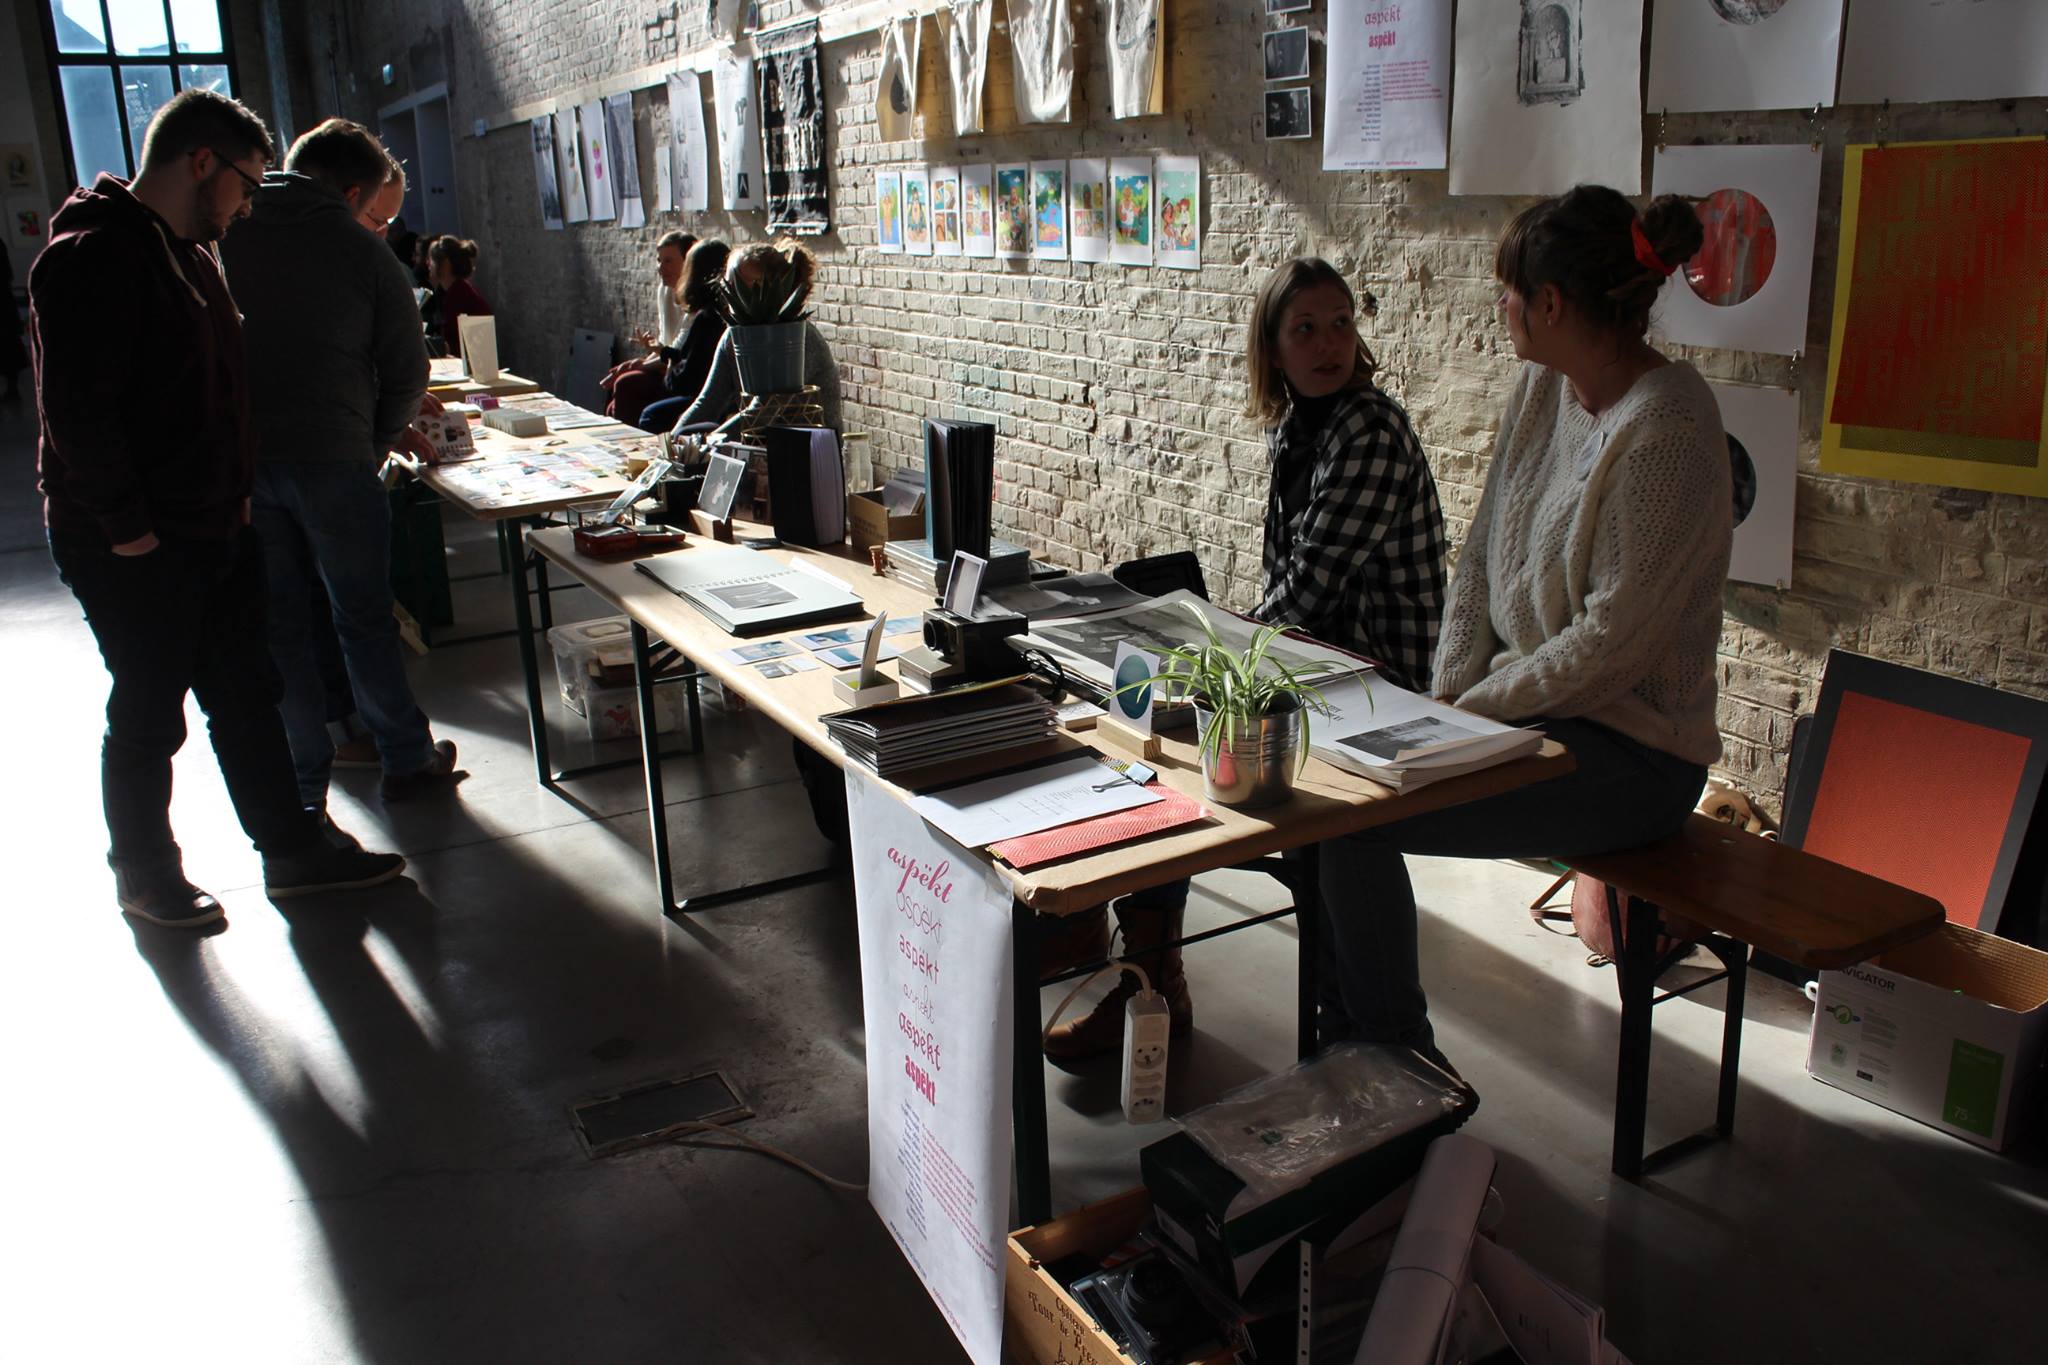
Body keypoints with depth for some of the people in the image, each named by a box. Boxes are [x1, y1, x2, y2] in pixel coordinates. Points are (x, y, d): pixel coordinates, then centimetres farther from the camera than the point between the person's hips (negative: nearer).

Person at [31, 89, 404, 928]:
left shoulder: (188, 253, 14)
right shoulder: (92, 258, -18)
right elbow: (75, 411, -23)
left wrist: (236, 495, 14)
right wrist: (129, 530, -20)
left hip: (215, 531, 9)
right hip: (135, 550, -9)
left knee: (246, 697, 15)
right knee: (149, 720, 6)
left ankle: (293, 850, 27)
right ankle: (145, 878, 25)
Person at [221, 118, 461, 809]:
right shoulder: (363, 252, -2)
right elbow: (406, 371, -1)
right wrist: (378, 437, 17)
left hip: (237, 458, 3)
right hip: (331, 459, -3)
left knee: (276, 624, 12)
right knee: (364, 617, 10)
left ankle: (301, 785, 19)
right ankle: (407, 760, 22)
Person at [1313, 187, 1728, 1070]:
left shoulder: (1666, 430, -21)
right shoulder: (1542, 389, 6)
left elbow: (1613, 639, -23)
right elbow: (1483, 554, 10)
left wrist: (1476, 706, -14)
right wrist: (1450, 693, -1)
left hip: (1628, 752, -8)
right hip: (1530, 708, 9)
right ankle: (1349, 1038, 10)